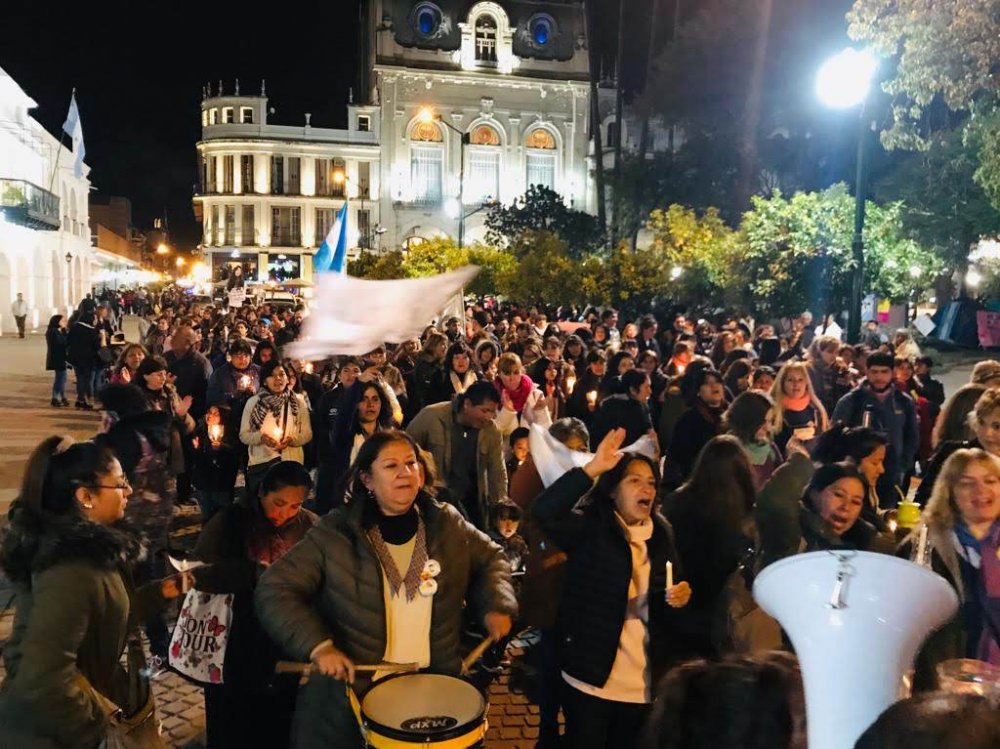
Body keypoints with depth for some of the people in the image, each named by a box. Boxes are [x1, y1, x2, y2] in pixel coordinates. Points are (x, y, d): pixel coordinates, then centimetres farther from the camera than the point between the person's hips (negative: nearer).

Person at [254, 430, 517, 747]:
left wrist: (496, 605, -4)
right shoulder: (335, 532, -11)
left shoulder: (446, 523, -2)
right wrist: (317, 645, -23)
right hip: (349, 691, -2)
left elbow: (490, 559, 13)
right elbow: (274, 589, -12)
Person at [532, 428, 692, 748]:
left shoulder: (661, 534, 8)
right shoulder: (590, 528, -8)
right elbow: (544, 512, -27)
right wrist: (593, 468, -32)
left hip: (644, 682, 5)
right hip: (592, 676, -5)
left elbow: (674, 588, 18)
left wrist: (681, 596, -6)